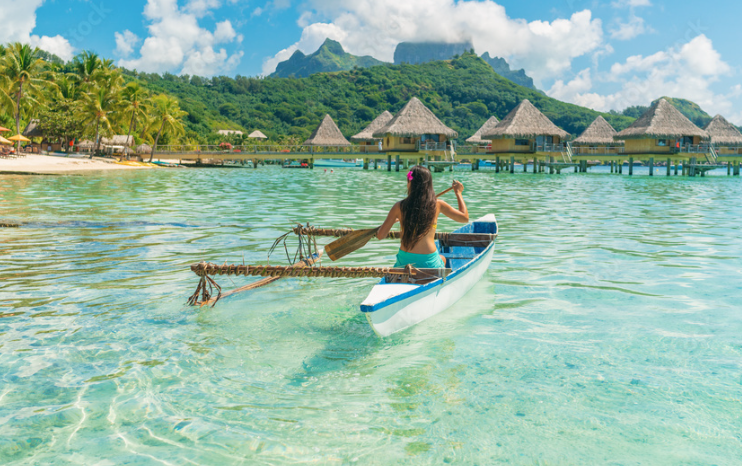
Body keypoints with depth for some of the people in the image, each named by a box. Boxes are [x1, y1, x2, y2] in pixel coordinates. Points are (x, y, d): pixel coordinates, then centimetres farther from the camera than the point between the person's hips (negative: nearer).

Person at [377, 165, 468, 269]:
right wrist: (458, 192, 21)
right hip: (429, 263, -1)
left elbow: (380, 235, -1)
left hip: (404, 261, 1)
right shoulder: (437, 205, -4)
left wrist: (393, 221, 20)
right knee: (442, 259, 36)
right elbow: (465, 218, 9)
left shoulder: (399, 206, -5)